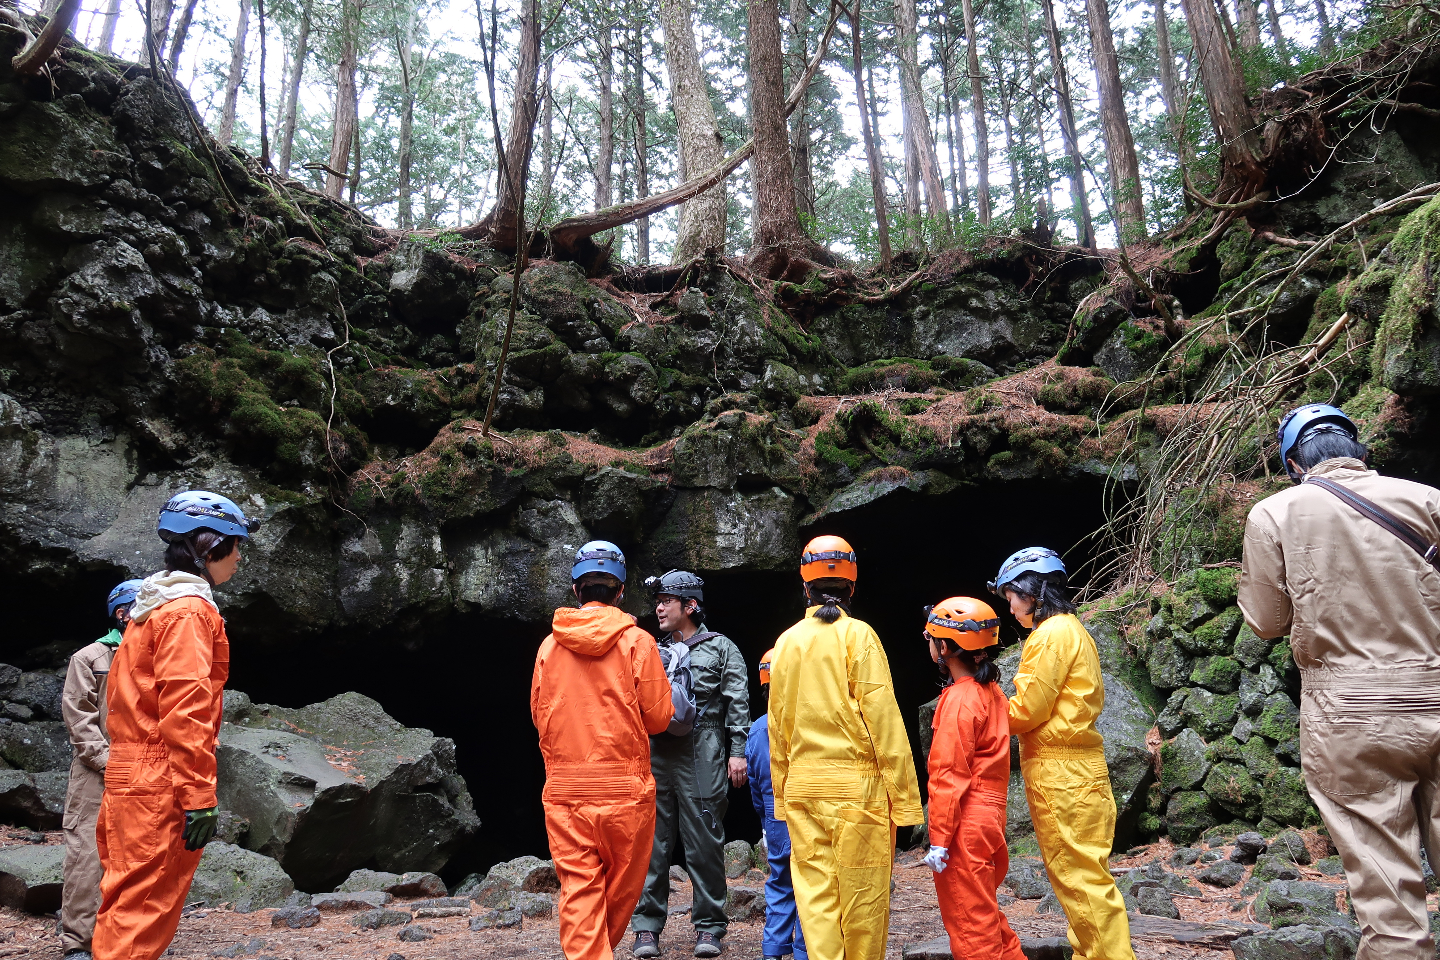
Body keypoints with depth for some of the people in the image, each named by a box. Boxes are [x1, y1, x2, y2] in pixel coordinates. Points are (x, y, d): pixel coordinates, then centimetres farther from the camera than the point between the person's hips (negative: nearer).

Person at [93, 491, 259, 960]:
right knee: (143, 915, -5)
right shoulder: (189, 609, -14)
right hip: (163, 783, -10)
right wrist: (199, 796, -21)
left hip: (130, 775, 10)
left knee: (127, 908, 16)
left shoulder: (151, 606, 18)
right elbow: (185, 707, -22)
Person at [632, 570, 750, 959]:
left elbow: (738, 704, 3)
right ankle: (648, 926, 14)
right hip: (654, 755, 4)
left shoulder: (721, 648, 9)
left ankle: (709, 927, 14)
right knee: (652, 841, 4)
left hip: (701, 757, -3)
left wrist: (737, 751, -4)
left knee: (704, 842, 2)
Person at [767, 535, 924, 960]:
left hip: (801, 786, 4)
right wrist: (903, 796, -5)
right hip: (856, 782, -4)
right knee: (862, 894, 6)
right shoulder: (857, 634, -6)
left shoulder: (787, 642, 6)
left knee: (814, 892, 7)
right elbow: (884, 719, -9)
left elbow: (777, 724, 10)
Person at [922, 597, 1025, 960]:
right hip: (990, 817, 9)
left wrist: (938, 839, -15)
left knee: (969, 923, 2)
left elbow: (950, 777, -18)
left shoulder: (958, 700, -17)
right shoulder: (992, 692, 9)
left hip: (964, 825, -9)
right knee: (984, 913, 21)